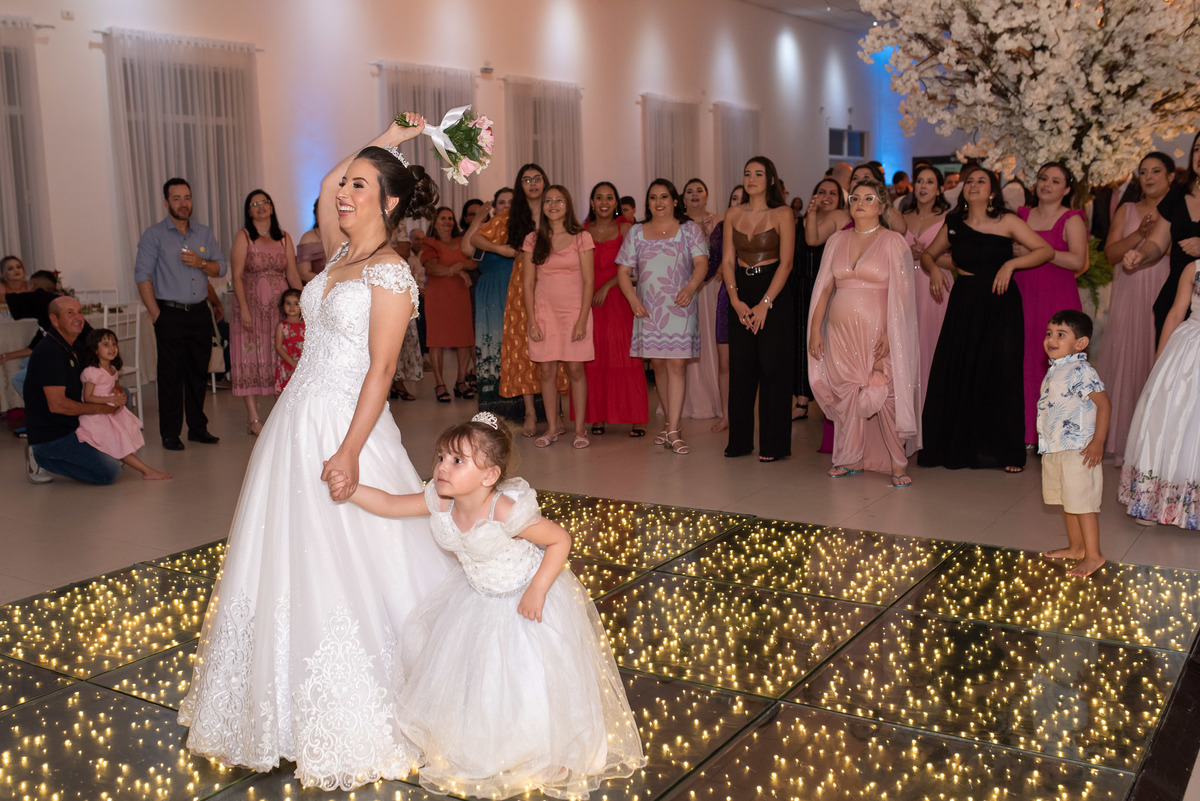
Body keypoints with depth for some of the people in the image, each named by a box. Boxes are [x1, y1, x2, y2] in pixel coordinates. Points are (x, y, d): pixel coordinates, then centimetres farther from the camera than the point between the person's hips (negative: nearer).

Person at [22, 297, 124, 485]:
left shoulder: (76, 346, 9)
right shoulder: (49, 352, -22)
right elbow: (57, 404, -27)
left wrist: (115, 388, -5)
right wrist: (101, 408, -18)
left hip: (72, 424, 9)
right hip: (50, 435, -9)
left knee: (122, 394, 10)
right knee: (110, 473, -15)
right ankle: (42, 459, -2)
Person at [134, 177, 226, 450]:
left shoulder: (204, 233, 12)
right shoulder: (154, 235, -1)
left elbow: (222, 267, 13)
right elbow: (143, 275, -6)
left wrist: (201, 263, -9)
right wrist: (156, 314, -12)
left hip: (200, 313, 4)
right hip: (171, 315, -4)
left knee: (199, 373, 9)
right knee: (171, 375, -2)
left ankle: (198, 428, 19)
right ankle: (170, 434, 6)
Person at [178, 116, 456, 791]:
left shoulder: (390, 273, -11)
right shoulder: (341, 255, 11)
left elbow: (380, 370, -16)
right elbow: (327, 189, 26)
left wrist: (350, 452, -23)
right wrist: (388, 141, 25)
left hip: (342, 428, -8)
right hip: (296, 424, 9)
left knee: (347, 575, -2)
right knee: (293, 568, 14)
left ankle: (357, 729, 15)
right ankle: (306, 715, 29)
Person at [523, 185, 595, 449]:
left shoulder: (581, 238, 0)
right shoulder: (533, 240, 6)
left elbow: (588, 281, -3)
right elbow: (529, 282, 6)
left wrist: (582, 320, -10)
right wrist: (532, 321, -2)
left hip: (574, 309, -2)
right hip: (544, 311, 2)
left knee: (575, 368, -2)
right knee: (547, 370, 2)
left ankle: (580, 428, 6)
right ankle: (553, 426, 12)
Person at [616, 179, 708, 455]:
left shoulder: (689, 229, 6)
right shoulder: (636, 233, 11)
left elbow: (701, 263, -4)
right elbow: (623, 271, 9)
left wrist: (690, 288, -23)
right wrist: (633, 299, -7)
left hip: (679, 308, -3)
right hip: (648, 309, 3)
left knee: (677, 364, -10)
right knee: (657, 364, 7)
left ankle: (673, 431, -12)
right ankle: (669, 421, 20)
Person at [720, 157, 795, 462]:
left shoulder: (782, 214, -4)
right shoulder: (733, 214, 8)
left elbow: (786, 262, -9)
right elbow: (728, 260, 6)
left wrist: (765, 303, -16)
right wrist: (735, 299, -8)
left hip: (774, 292, -4)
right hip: (741, 293, 4)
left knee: (773, 366, -3)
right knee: (740, 366, 5)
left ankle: (774, 444, 5)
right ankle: (740, 440, 15)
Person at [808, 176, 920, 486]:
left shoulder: (893, 242, 1)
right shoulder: (837, 241, 12)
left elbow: (902, 293, -5)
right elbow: (824, 287, 12)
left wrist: (889, 333, -15)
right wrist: (815, 329, 5)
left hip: (877, 333, -4)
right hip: (841, 333, 4)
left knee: (884, 396, -7)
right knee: (846, 395, 6)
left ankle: (898, 463, 3)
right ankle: (851, 459, 19)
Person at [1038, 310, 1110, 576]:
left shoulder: (1081, 371, -17)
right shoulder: (1055, 371, 12)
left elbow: (1104, 404, -20)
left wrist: (1098, 441, -21)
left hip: (1078, 451, -9)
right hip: (1054, 450, 9)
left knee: (1082, 504, -3)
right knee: (1068, 503, 18)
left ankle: (1093, 555, 6)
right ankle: (1075, 547, 30)